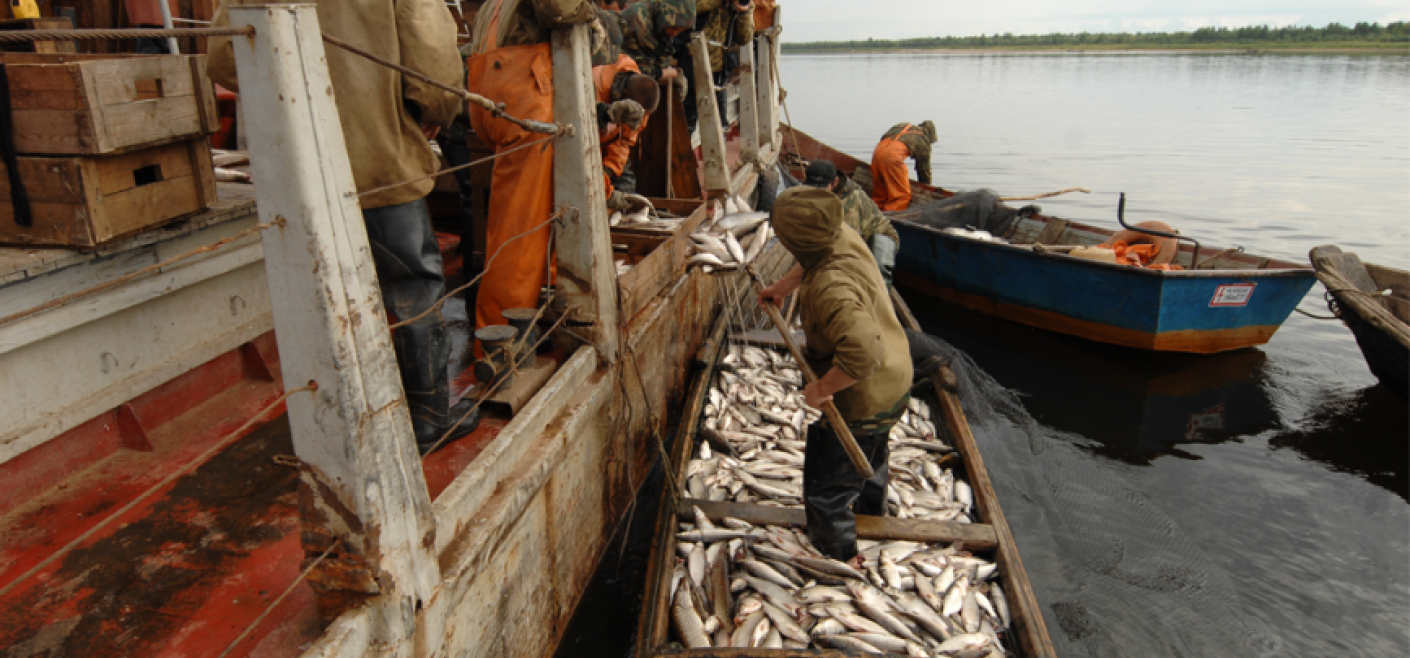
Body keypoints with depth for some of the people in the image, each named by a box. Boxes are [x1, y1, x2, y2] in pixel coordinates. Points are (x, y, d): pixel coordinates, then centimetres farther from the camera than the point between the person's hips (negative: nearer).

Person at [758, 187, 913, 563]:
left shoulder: (830, 289, -39)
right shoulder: (845, 237, -11)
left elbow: (864, 351, -50)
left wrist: (822, 388, -36)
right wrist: (783, 288, 17)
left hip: (861, 403, -11)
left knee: (825, 495, 6)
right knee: (871, 456, 38)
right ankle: (873, 515, 65)